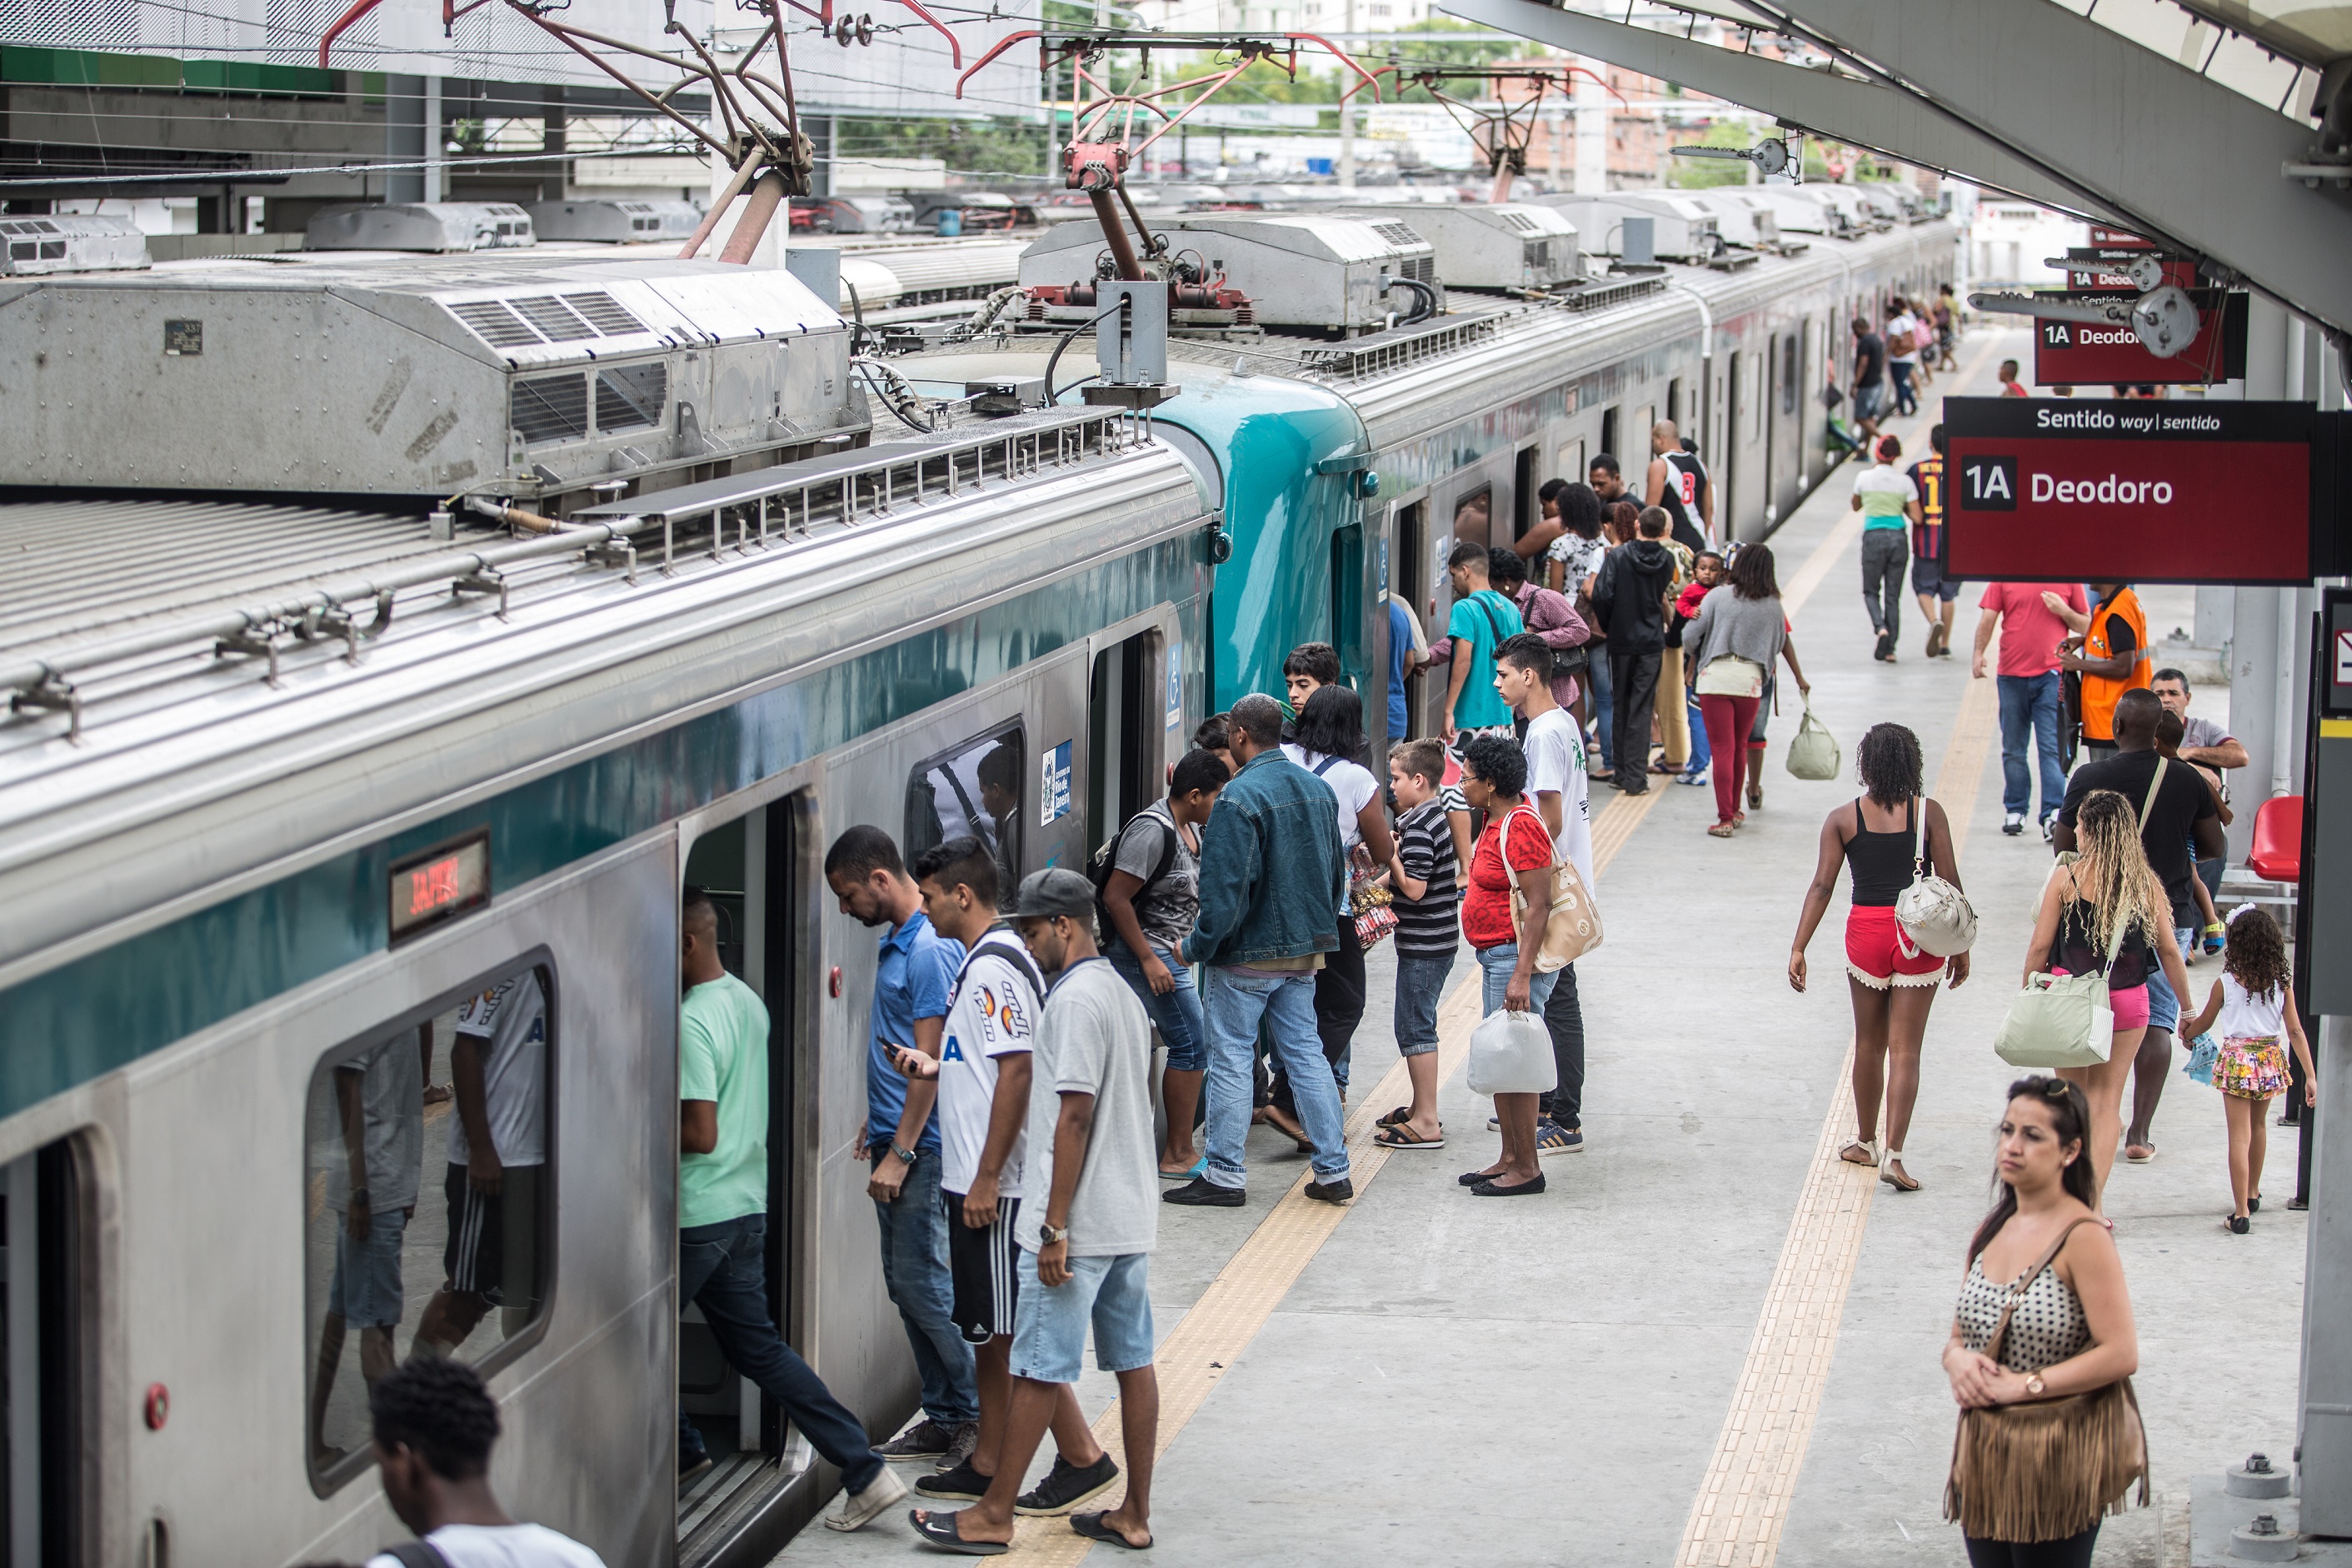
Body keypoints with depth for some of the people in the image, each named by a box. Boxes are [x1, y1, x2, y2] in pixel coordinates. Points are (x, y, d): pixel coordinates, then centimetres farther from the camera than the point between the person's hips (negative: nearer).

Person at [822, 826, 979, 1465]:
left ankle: (986, 1415, 1)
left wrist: (900, 1153, -20)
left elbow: (929, 1062, -20)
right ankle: (946, 1417, 17)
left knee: (922, 1283, -7)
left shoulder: (930, 951, -18)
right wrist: (876, 1125, 23)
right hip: (895, 1137, 10)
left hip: (921, 1148, -10)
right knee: (905, 1285, 11)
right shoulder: (895, 941, 13)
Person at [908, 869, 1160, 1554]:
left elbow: (1074, 1117, -20)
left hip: (1078, 1222, -9)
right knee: (1133, 1361, 10)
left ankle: (995, 1515, 4)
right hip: (1131, 1217, 9)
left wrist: (1055, 1228, -19)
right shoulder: (1123, 994, 14)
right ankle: (1135, 1514, 14)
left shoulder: (1074, 1001, -15)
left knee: (1038, 1369, -2)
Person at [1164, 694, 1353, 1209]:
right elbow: (1336, 872, 17)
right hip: (1306, 951, 7)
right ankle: (1333, 1171, 11)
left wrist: (1196, 947, -11)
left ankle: (1225, 1175, 5)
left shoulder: (1240, 797, -19)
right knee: (1305, 1052, 12)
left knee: (1231, 1058, 1)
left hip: (1247, 953, -7)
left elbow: (1224, 886, -21)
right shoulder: (1318, 790, 7)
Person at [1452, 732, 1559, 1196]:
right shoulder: (1498, 820, 12)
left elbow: (1539, 905, -23)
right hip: (1494, 954, 11)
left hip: (1516, 955, -11)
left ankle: (1526, 1169, 1)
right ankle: (1510, 1158, 24)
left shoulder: (1521, 827, -19)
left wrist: (1522, 974, -27)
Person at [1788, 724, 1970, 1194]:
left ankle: (1866, 1143, 31)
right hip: (1919, 934, -1)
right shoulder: (1928, 813, -2)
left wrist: (1798, 948, -3)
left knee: (1869, 1044, 18)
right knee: (1905, 1050, 0)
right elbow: (1950, 882, -1)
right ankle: (1893, 1155, -9)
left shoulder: (1842, 820, 0)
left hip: (1866, 931, 1)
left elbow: (1821, 887, -4)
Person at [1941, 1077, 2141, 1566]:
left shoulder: (2083, 1238, -15)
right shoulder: (1992, 1230, 7)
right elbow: (1960, 1334, 14)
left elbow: (2121, 1355, -20)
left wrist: (2021, 1384, -20)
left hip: (2057, 1465, -7)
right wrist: (1957, 1360, -9)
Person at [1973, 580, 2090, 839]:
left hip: (2051, 673, -2)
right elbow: (1988, 618, 3)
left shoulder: (2068, 579, 3)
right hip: (2011, 673, 2)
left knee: (2051, 748, -10)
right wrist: (1979, 654, -9)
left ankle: (2053, 815, -14)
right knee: (2013, 749, 10)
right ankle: (2015, 812, 20)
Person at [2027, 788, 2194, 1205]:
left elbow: (2041, 946, -6)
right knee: (2107, 1099, 7)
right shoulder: (2146, 882, -1)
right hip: (2128, 999, 2)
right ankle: (2092, 1203, 2)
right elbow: (2168, 951, 3)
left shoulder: (2066, 878, -8)